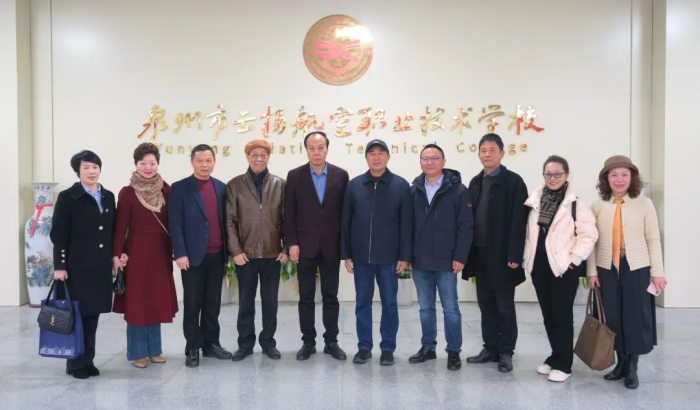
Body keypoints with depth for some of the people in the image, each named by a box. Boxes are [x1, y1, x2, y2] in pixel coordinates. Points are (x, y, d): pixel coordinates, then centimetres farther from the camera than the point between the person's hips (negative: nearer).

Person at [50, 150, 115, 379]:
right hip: (77, 266, -4)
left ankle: (88, 360, 20)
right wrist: (59, 266, -11)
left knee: (93, 313, 10)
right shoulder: (68, 197, -4)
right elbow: (58, 235, -7)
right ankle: (76, 363, 14)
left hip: (101, 266, 5)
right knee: (76, 313, 2)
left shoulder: (108, 197, 10)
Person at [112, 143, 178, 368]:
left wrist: (172, 251, 5)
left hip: (160, 252, 4)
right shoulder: (127, 192, -6)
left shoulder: (165, 189, 4)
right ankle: (138, 352, 17)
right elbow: (121, 226, -8)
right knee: (137, 302, 4)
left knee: (157, 301, 11)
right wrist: (117, 254, -15)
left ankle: (154, 349, 24)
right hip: (136, 252, -4)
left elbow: (171, 222, 6)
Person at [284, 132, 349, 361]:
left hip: (331, 246, 0)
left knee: (331, 297, 8)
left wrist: (345, 243, -2)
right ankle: (308, 342, 19)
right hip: (305, 246, 0)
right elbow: (289, 213, -1)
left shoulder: (341, 175, 2)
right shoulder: (295, 176, 1)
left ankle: (331, 341, 19)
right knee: (306, 297, 7)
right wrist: (292, 243, -7)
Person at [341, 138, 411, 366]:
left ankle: (388, 348, 20)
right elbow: (345, 222, 5)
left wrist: (404, 256, -6)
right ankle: (364, 346, 23)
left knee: (389, 303, 7)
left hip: (389, 257, -2)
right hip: (361, 257, 2)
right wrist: (346, 254, 2)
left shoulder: (401, 185, -1)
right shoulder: (354, 185, 4)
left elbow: (406, 224, -2)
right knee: (362, 303, 10)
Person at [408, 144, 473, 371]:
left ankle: (454, 351, 19)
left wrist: (460, 257, -12)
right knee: (425, 308, 14)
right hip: (420, 261, 4)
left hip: (446, 262, -3)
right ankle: (428, 347, 27)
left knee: (450, 309, 6)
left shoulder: (457, 189, -5)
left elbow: (466, 226, -7)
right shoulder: (413, 190, 6)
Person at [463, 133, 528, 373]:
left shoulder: (513, 181, -7)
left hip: (502, 255, -6)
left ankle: (506, 352, 17)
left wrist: (514, 255, -19)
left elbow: (518, 221, -13)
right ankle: (490, 348, 24)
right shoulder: (475, 182, 11)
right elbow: (470, 218, 9)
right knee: (486, 305, 13)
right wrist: (468, 252, 4)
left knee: (505, 307, 5)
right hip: (480, 254, 6)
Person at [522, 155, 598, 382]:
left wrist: (573, 259, -12)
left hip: (563, 268, -5)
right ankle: (556, 356, 28)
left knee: (562, 316, 1)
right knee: (548, 315, 13)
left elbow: (589, 234, -11)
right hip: (539, 267, 6)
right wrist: (527, 259, 9)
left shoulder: (576, 203, -8)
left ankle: (562, 364, 11)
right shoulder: (535, 201, 8)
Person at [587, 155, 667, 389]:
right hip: (607, 269, 2)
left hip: (637, 269, -1)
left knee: (636, 317, 4)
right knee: (613, 317, 8)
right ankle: (621, 362, 24)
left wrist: (657, 272, -5)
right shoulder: (597, 206, 0)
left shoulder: (644, 203, -2)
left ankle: (632, 367, 19)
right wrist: (592, 271, -1)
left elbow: (653, 239, -2)